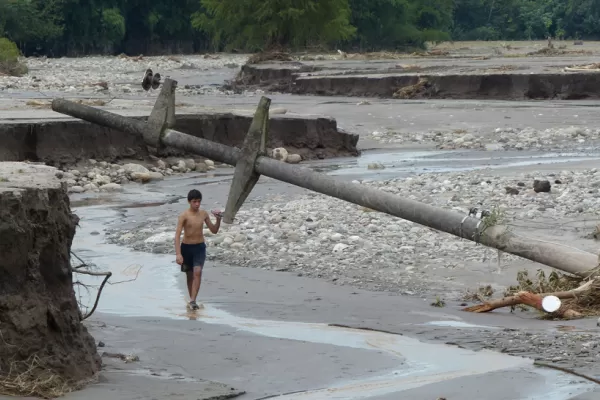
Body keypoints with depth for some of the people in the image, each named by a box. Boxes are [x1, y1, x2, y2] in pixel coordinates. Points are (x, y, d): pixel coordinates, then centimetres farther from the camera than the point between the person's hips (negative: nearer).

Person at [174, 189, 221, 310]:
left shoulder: (204, 214, 0)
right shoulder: (184, 215, -12)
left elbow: (214, 230, 9)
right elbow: (177, 235, -17)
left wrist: (218, 220, -11)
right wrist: (178, 254, -26)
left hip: (200, 247, 1)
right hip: (186, 247, -1)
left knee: (198, 272, -18)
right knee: (190, 275, 11)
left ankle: (193, 300, -20)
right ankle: (192, 300, 27)